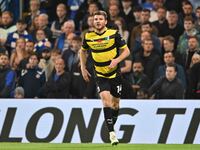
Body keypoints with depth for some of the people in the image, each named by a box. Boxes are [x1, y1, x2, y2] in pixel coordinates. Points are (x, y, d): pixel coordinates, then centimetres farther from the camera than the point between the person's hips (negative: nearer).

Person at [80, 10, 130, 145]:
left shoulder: (114, 34, -10)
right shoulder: (88, 37, -3)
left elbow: (126, 51, -5)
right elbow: (83, 51, 18)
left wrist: (116, 60, -21)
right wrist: (83, 68, 12)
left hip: (115, 73, 0)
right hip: (100, 75, 0)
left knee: (115, 102, 7)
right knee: (106, 99, -19)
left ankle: (112, 126, 32)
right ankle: (111, 132, -21)